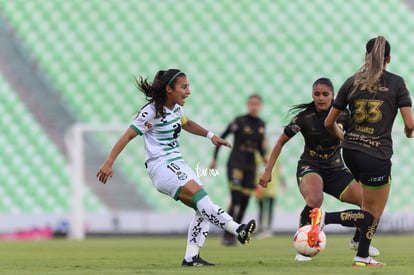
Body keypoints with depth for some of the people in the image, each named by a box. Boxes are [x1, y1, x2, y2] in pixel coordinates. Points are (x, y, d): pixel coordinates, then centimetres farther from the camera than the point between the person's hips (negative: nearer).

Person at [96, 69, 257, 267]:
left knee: (203, 209, -3)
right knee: (200, 196, -26)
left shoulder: (176, 108, 11)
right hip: (160, 167, -9)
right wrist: (109, 163, -19)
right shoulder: (151, 112, -13)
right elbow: (127, 136, -13)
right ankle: (237, 230, -34)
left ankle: (191, 257, -2)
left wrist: (210, 135, 23)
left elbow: (185, 123, 34)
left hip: (177, 166, 9)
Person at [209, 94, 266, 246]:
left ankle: (232, 235, 9)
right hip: (235, 164, -5)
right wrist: (214, 158, -9)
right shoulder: (239, 121, -8)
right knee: (235, 200, -15)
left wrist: (264, 157, 2)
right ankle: (227, 235, -11)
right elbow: (221, 138, -5)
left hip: (250, 167, 5)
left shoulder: (261, 125, 8)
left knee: (244, 203, 1)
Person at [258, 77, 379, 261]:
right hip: (309, 168, -4)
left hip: (335, 170, 4)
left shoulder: (342, 116, -7)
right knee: (314, 200, -37)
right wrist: (268, 171, -5)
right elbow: (281, 142, -3)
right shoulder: (304, 118, -14)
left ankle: (358, 241, 23)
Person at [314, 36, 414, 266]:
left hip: (351, 152, 5)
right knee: (373, 215, 6)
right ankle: (325, 218, -15)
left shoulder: (352, 82, 5)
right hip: (376, 156, -5)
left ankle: (363, 256, 15)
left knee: (372, 205, 23)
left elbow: (329, 122, 9)